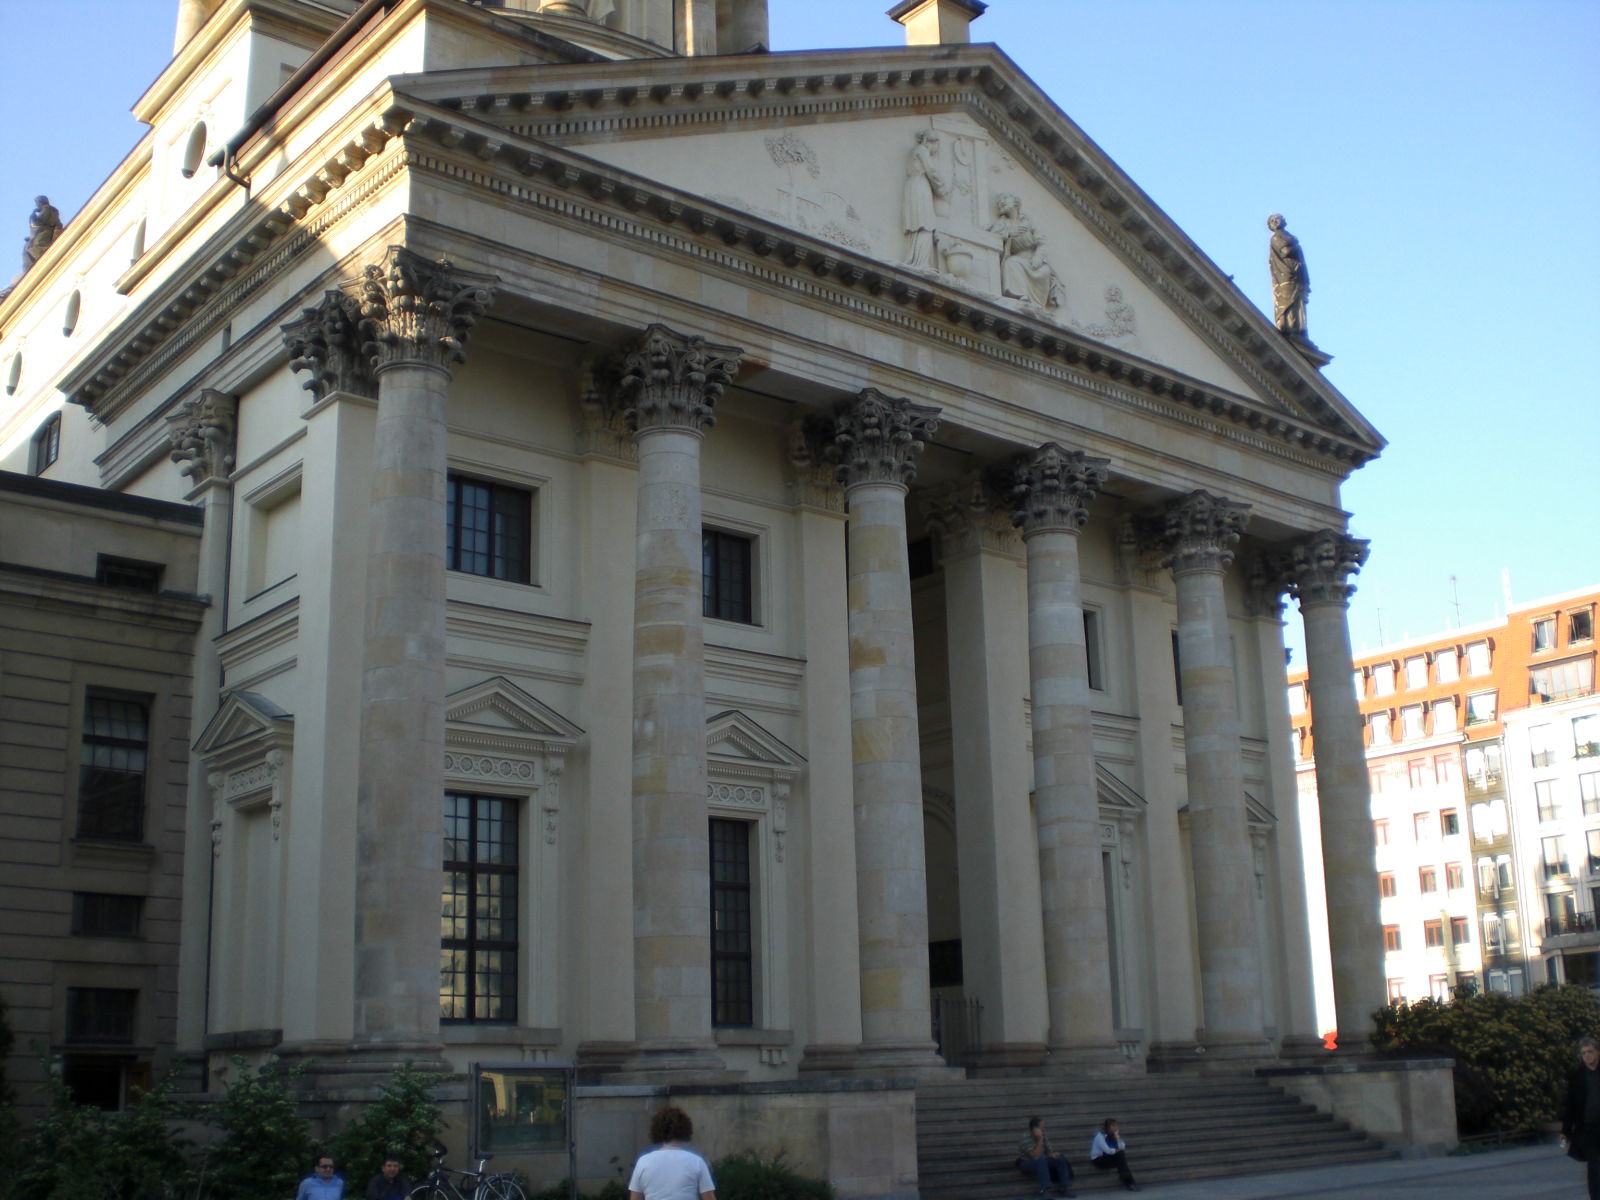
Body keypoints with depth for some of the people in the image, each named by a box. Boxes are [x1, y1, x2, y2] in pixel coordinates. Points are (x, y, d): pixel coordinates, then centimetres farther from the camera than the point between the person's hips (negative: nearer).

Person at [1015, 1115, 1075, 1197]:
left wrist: (1053, 1154, -21)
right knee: (1040, 1160, -37)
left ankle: (1065, 1187, -10)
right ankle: (1044, 1190, -38)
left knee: (1061, 1159, -9)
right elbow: (1036, 1156, -33)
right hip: (1025, 1165, -7)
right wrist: (1040, 1140, -36)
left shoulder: (1044, 1137, -2)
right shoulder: (1026, 1138, -24)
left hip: (1041, 1163, 7)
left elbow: (1048, 1153, 3)